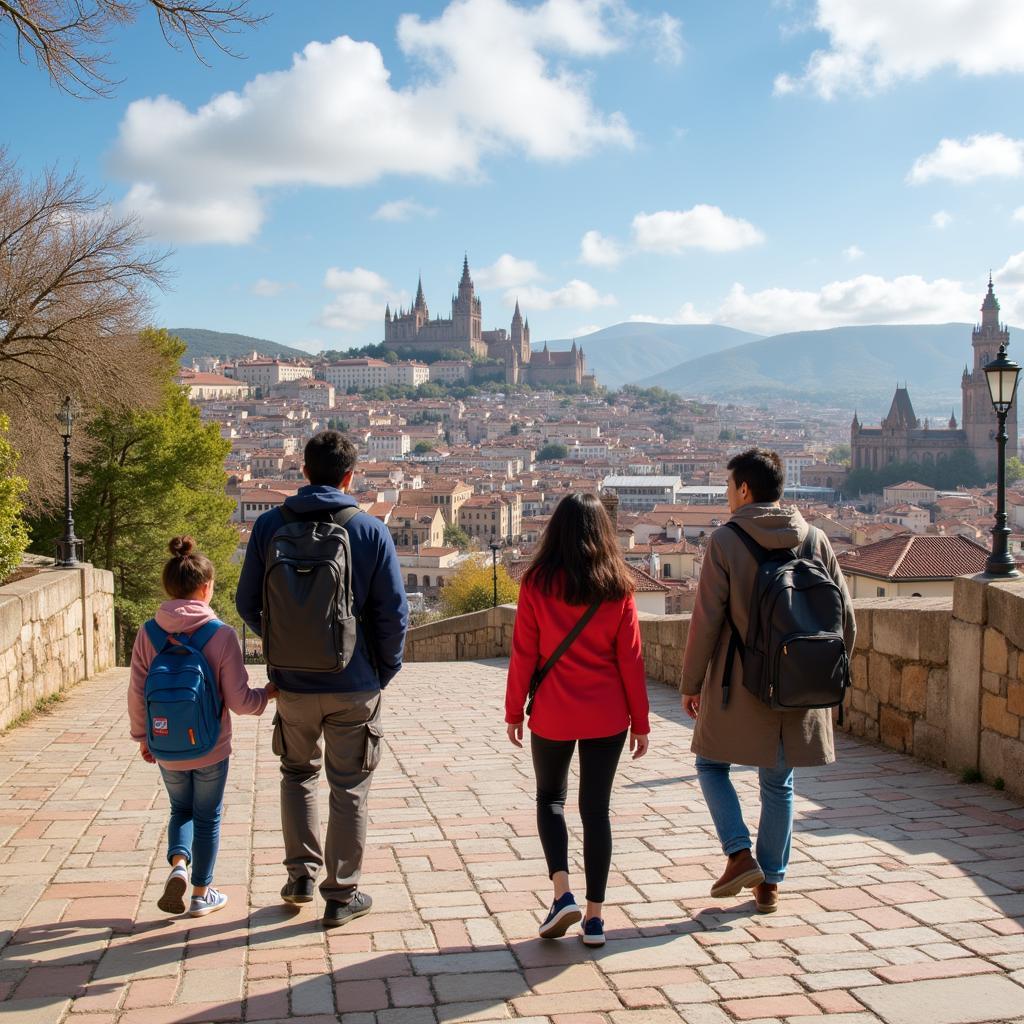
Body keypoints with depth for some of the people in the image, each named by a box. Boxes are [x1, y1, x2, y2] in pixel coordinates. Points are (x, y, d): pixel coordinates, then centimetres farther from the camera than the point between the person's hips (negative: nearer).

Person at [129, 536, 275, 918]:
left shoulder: (148, 634, -8)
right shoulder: (222, 635, -16)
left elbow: (137, 694, -3)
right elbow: (239, 701, -15)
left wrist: (142, 736, 13)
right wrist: (269, 692, 5)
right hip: (211, 749, -2)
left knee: (181, 810, 24)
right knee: (207, 818, 15)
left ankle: (178, 864, 0)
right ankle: (201, 893, 24)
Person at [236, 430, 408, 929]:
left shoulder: (269, 525, -4)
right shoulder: (371, 529, -8)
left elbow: (247, 603, 1)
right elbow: (394, 611, -8)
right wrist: (386, 668, 6)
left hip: (292, 682, 2)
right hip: (354, 684, -1)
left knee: (298, 772, 24)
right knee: (349, 788, 11)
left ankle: (301, 874, 23)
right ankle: (341, 895, 18)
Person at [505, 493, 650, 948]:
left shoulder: (538, 584, -7)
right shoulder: (617, 589, -3)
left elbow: (523, 654, -5)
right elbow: (631, 659, -2)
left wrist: (513, 711, 5)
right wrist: (640, 721, 6)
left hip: (552, 715, -1)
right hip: (606, 717, 1)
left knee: (550, 798, 18)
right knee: (596, 808, 10)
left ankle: (562, 894, 2)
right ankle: (594, 915, 11)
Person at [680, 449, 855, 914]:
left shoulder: (725, 541, -10)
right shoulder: (815, 539, 2)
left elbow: (706, 620, -11)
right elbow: (844, 616, 5)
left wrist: (691, 683, -1)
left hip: (738, 685, -4)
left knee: (712, 765, 17)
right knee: (779, 782, 15)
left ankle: (740, 854, 2)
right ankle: (769, 882, 21)